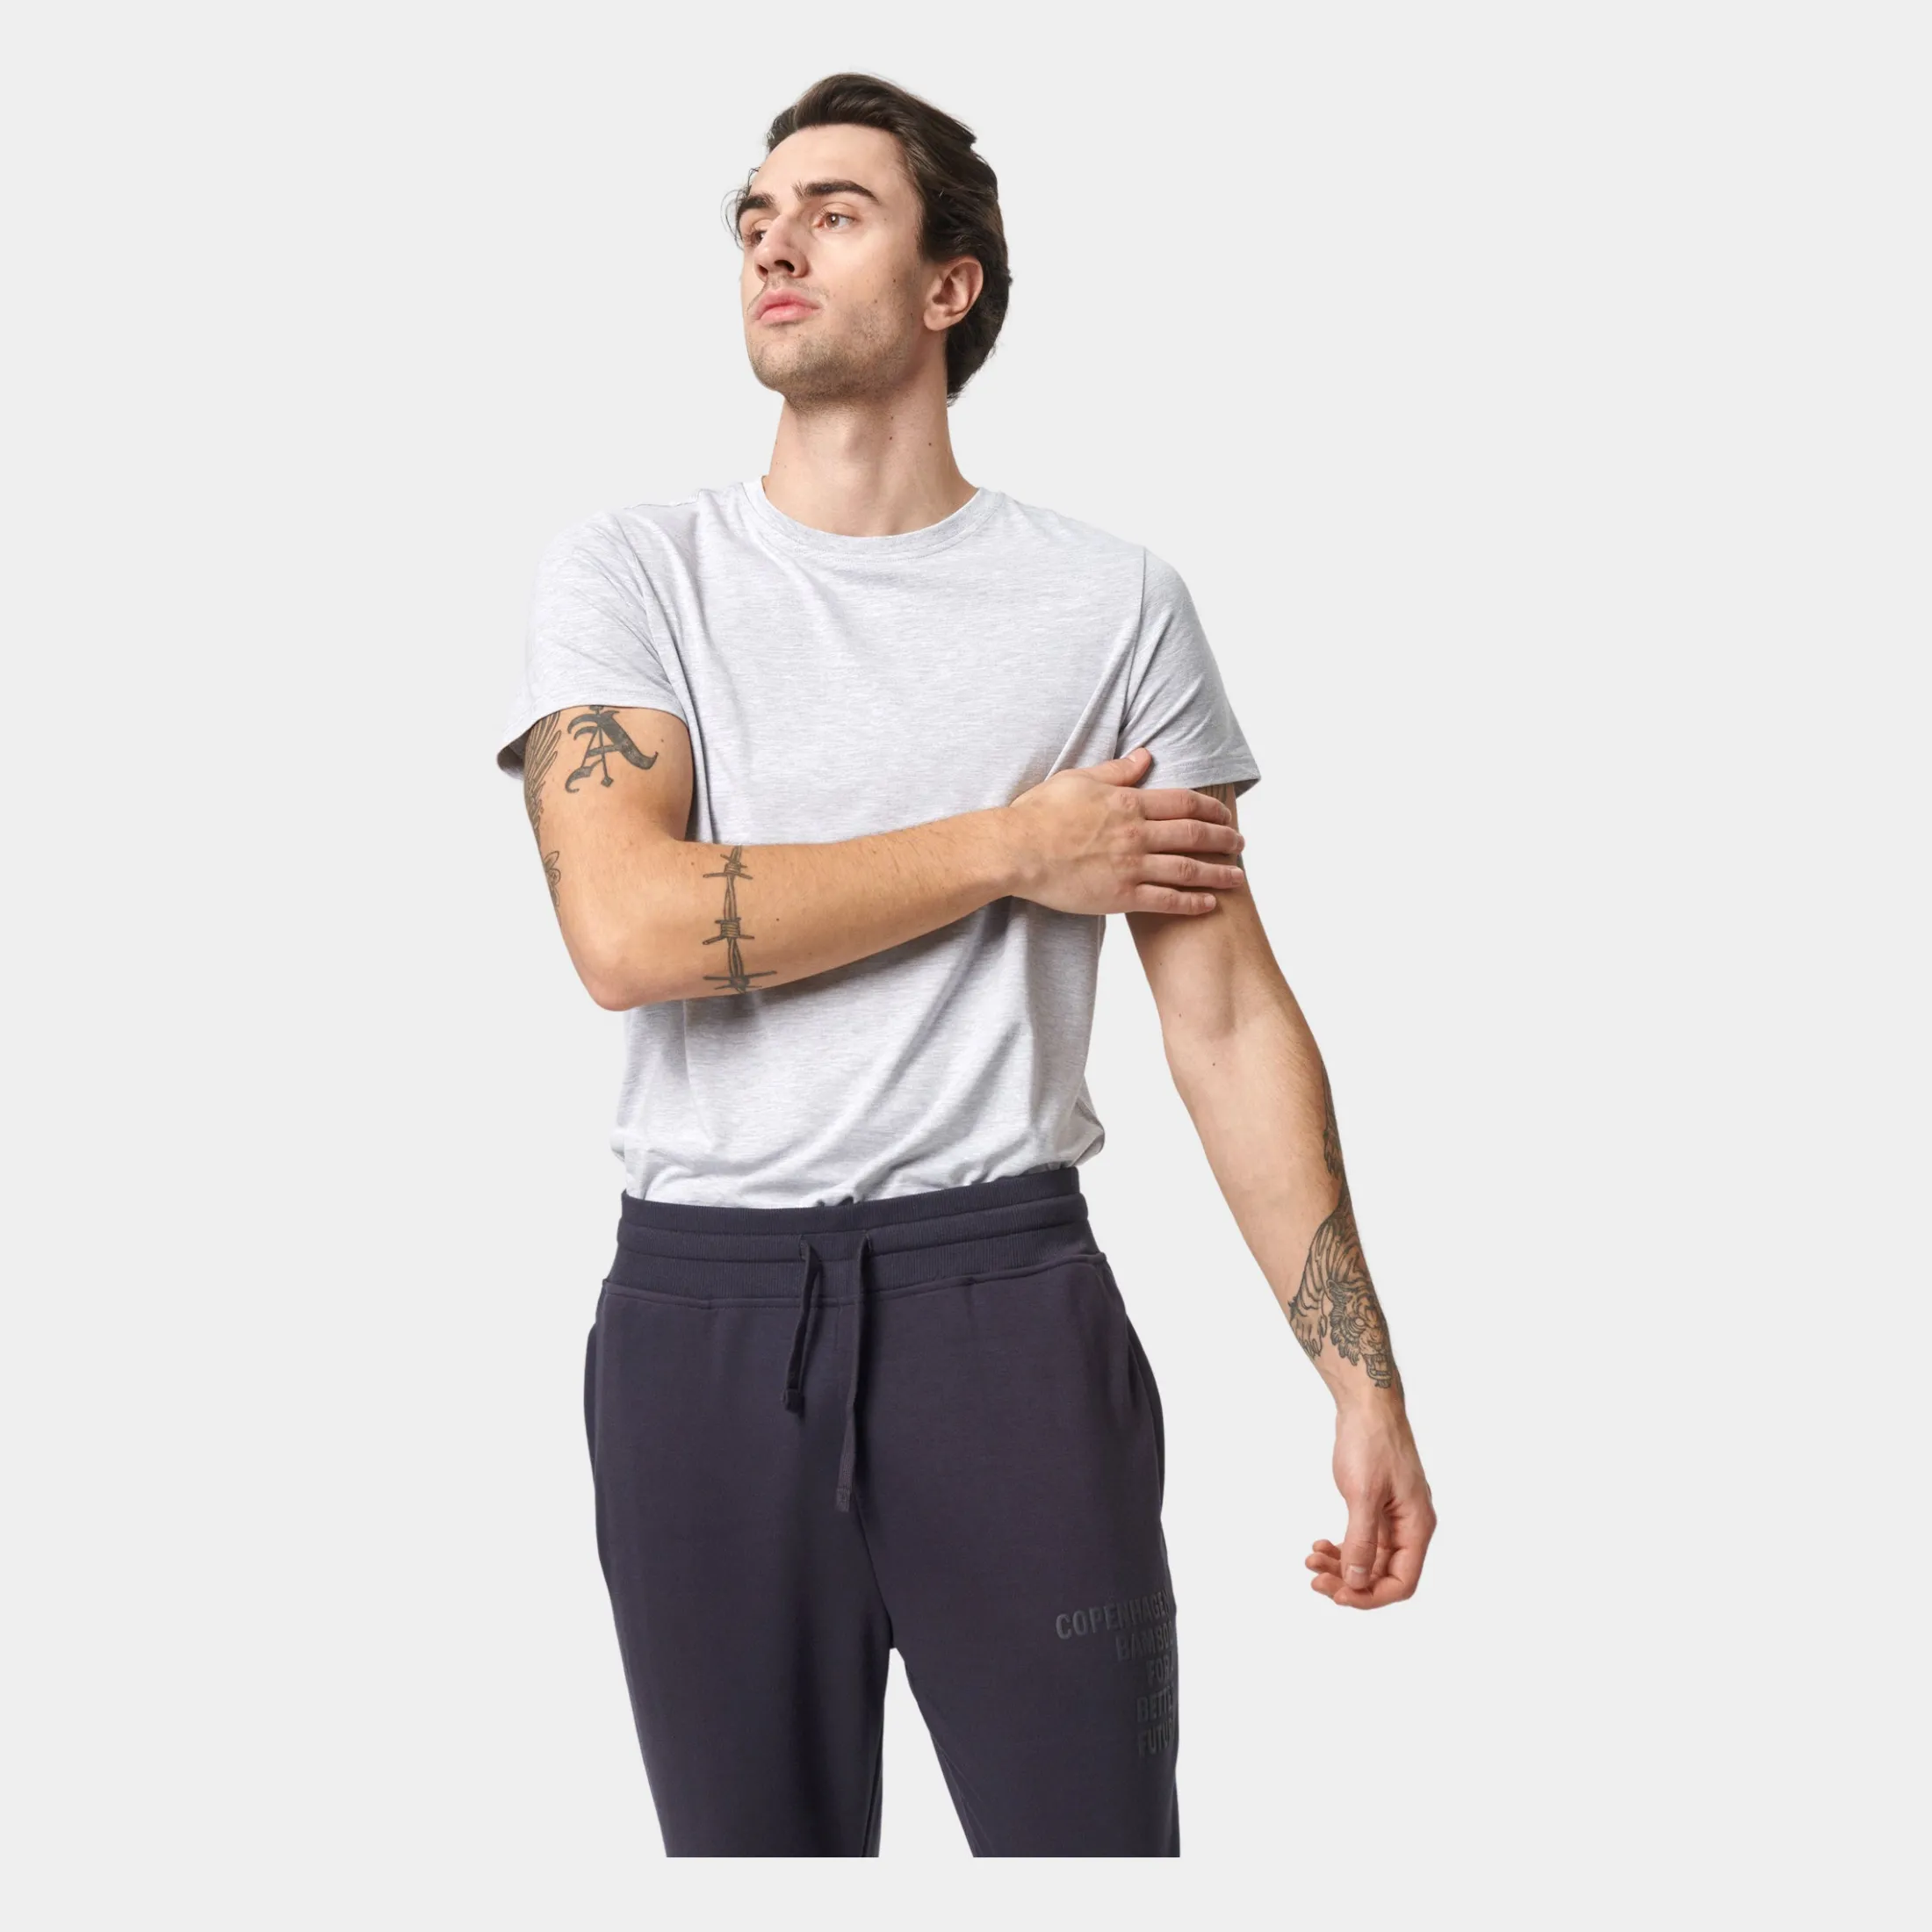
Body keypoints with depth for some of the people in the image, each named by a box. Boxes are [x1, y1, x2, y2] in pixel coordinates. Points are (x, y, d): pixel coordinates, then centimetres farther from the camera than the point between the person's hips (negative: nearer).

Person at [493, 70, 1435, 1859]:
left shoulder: (1112, 603, 4)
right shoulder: (627, 575, 4)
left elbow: (1228, 1013, 3)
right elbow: (630, 931, -13)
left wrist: (1365, 1380, -2)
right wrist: (1016, 849, -9)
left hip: (1010, 1303, 0)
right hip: (705, 1312, 1)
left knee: (1093, 1836, 3)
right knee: (757, 1838, 12)